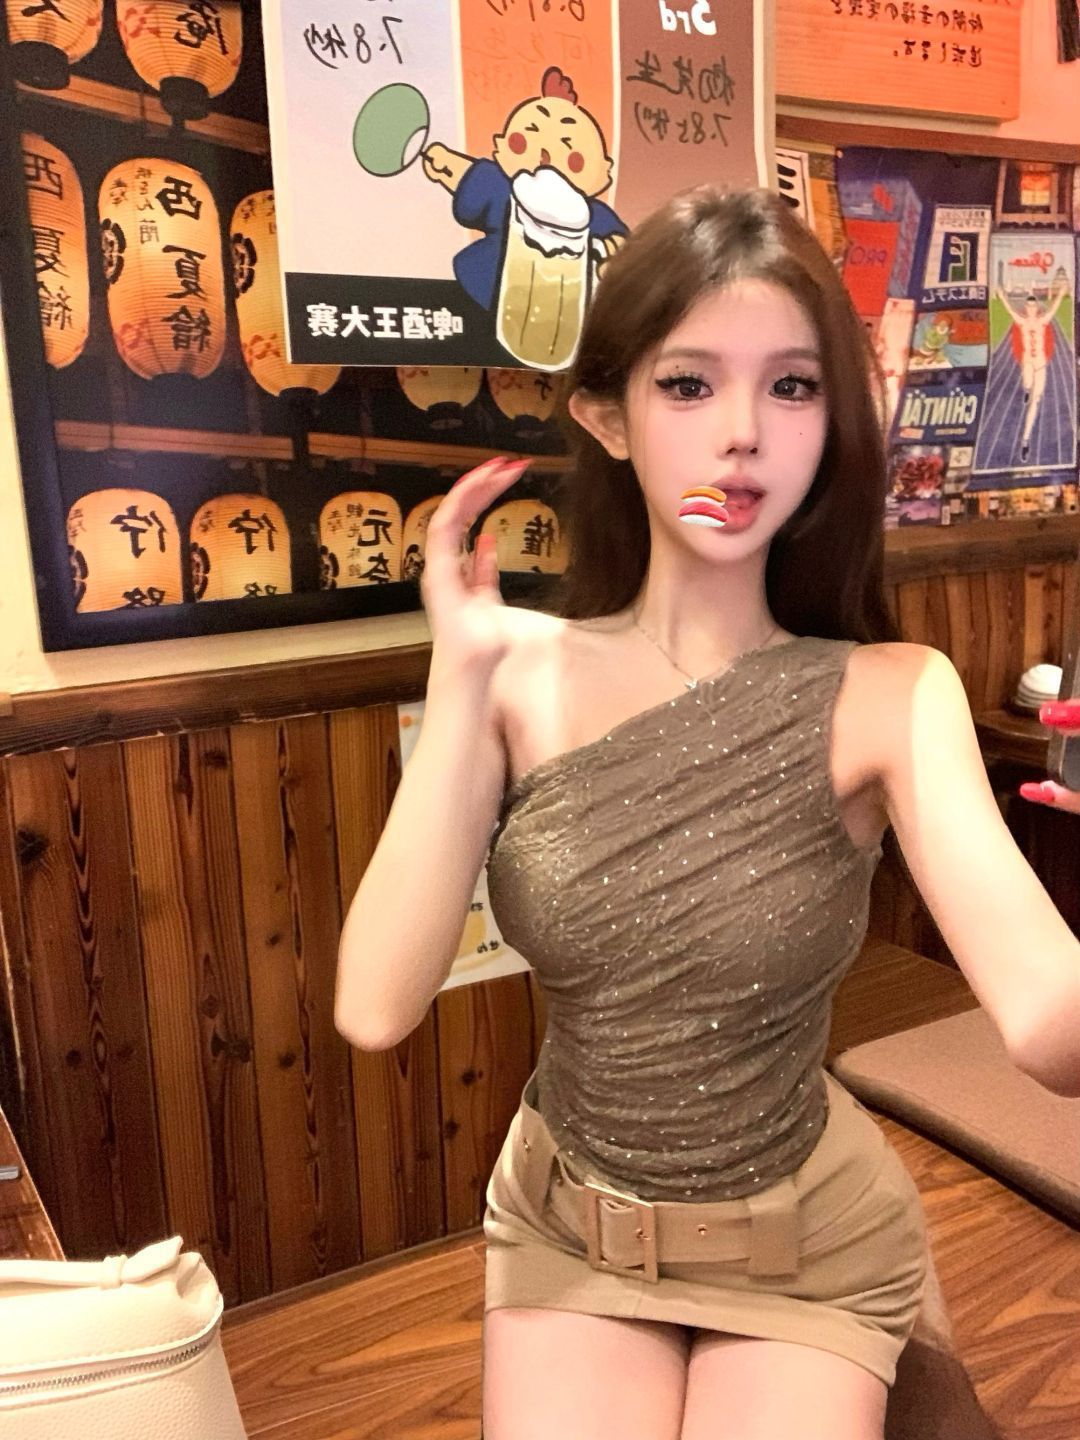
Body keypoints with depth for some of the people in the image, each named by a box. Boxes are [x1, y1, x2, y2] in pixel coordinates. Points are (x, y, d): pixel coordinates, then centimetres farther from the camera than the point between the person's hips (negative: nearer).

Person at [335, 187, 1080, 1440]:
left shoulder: (888, 696, -19)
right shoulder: (522, 674, -14)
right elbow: (377, 1007, -23)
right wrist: (461, 677, -28)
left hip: (807, 1248, 0)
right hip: (565, 1233, 1)